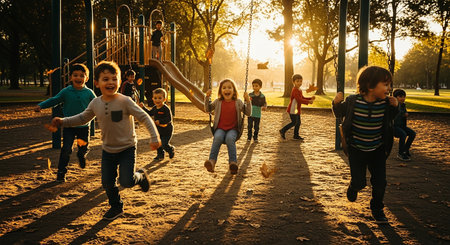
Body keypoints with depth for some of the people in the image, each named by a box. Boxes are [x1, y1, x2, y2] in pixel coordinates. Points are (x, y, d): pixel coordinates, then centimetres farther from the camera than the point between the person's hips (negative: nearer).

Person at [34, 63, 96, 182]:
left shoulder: (89, 93, -2)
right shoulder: (66, 92, -3)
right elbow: (54, 100, 4)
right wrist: (41, 106, -5)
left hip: (83, 126, 1)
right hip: (69, 126, -1)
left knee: (84, 148, 12)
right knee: (66, 149, -7)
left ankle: (81, 156, 50)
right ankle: (61, 172, 7)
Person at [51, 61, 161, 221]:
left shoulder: (125, 101, -19)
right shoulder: (95, 103, -4)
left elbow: (144, 118, -16)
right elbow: (82, 118, 13)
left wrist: (154, 137, -23)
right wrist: (63, 121, 2)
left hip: (127, 149, -4)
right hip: (108, 150, 4)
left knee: (126, 182, -14)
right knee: (107, 183, 8)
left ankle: (140, 176, 21)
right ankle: (116, 207, 35)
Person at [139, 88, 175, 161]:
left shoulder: (166, 109, -21)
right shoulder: (154, 108, 3)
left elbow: (169, 119, -25)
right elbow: (150, 113, 23)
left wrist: (160, 121, -32)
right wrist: (143, 107, 14)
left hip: (167, 130, -7)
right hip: (158, 130, 7)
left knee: (164, 144, -7)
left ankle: (171, 149, 23)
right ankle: (160, 155, 29)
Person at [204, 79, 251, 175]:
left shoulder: (238, 102, 6)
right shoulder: (217, 102, 9)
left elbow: (248, 113, 9)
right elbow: (208, 109, 21)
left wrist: (248, 101, -6)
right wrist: (207, 98, 7)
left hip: (233, 129, -1)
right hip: (220, 128, 1)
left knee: (230, 138, -35)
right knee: (217, 138, -33)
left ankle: (233, 162, -35)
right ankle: (212, 161, -37)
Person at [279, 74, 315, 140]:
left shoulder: (299, 90, 14)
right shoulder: (295, 90, -19)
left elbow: (302, 98, 22)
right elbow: (299, 100, -27)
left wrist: (310, 99, 10)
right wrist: (308, 102, -27)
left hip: (297, 110, 10)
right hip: (293, 110, -10)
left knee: (298, 122, 12)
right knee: (294, 122, -6)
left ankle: (296, 135, 22)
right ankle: (283, 131, 5)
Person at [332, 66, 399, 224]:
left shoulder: (385, 103, -10)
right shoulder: (353, 101, -17)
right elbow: (339, 114, -1)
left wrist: (394, 108, -10)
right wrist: (337, 103, -22)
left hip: (377, 150, 3)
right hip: (357, 150, -2)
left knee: (380, 183, 4)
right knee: (359, 182, 0)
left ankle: (377, 209, 29)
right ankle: (353, 188, 39)